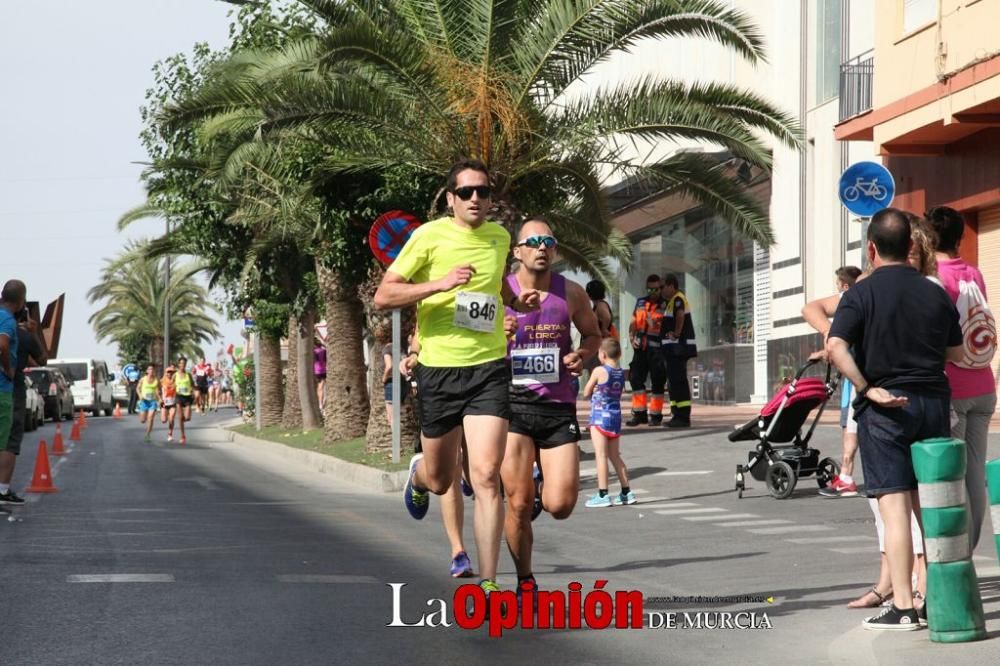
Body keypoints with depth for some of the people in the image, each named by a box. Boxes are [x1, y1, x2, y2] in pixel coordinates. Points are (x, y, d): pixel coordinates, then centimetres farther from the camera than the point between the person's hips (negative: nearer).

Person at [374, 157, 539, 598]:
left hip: (489, 367, 2)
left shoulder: (500, 237, 9)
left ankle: (488, 582, -9)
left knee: (486, 475, -13)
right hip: (438, 368, -2)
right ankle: (419, 474, 52)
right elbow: (383, 297, -10)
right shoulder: (430, 236, -6)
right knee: (440, 481, 13)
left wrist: (515, 301, 11)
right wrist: (439, 284, -22)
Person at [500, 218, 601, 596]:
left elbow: (592, 333, 20)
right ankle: (525, 582, 18)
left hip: (558, 406, 2)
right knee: (519, 504, -3)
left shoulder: (571, 294, 4)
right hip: (512, 405, -1)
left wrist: (582, 356, -2)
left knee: (560, 506, -8)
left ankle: (544, 483, 31)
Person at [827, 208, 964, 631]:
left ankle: (902, 607, -9)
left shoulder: (863, 293, -6)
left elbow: (836, 346, -20)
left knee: (895, 505, -6)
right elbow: (956, 353, 13)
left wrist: (867, 388, -15)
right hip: (933, 402, 4)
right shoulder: (936, 294, 6)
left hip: (885, 407, -4)